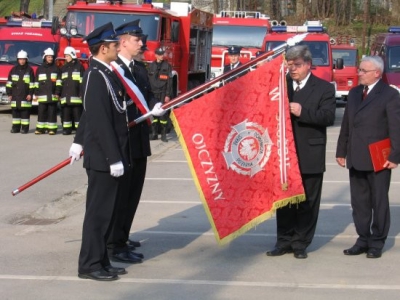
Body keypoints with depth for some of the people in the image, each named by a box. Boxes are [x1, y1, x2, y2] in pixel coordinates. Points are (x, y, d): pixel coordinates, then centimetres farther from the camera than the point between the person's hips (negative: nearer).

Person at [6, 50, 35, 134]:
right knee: (15, 111, 4)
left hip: (25, 96, -3)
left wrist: (30, 93, -7)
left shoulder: (29, 70, 2)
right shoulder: (14, 69, 10)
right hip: (15, 95, 3)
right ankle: (16, 127, 10)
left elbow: (32, 83, -1)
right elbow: (9, 82, 11)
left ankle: (25, 127, -1)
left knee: (25, 111, -4)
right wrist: (9, 93, 5)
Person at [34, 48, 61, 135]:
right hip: (42, 94, 1)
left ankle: (52, 128, 2)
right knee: (41, 111, 0)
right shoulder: (40, 69, 11)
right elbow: (37, 82, 12)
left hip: (52, 95, -1)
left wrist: (57, 93, -4)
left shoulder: (56, 68, 8)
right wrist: (36, 94, 7)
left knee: (52, 112, -1)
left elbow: (58, 82, 4)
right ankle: (40, 128, 5)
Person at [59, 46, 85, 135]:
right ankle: (67, 128, 7)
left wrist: (82, 93, -10)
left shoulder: (79, 66, 2)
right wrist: (60, 94, 13)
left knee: (77, 111, -6)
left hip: (76, 94, -5)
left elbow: (82, 81, -3)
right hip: (65, 95, 5)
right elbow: (61, 82, 19)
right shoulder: (63, 68, 19)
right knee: (66, 112, 4)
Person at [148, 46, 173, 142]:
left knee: (163, 113, -4)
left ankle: (163, 134, 1)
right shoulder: (151, 66, 10)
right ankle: (154, 133, 10)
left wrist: (168, 95, -9)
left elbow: (169, 81, -2)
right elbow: (148, 80, 12)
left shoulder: (167, 66, 1)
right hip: (153, 93, 3)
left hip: (163, 93, -3)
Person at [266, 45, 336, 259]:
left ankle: (300, 243, 12)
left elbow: (328, 116, -11)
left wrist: (302, 112, -21)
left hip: (310, 157, -3)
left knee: (307, 202, 4)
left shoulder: (323, 88, 0)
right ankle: (284, 241, 15)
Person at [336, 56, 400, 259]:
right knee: (359, 202, 9)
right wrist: (341, 151, 13)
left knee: (379, 202, 3)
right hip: (356, 159, 6)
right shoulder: (354, 93, 14)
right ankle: (363, 240, 19)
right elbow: (346, 125, 16)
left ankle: (377, 243, 11)